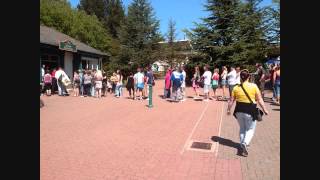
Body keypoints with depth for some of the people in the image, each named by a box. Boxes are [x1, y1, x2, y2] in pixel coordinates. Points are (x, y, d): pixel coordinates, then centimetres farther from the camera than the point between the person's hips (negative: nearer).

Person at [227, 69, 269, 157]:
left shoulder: (236, 88, -3)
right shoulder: (254, 86, -9)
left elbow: (231, 101, 1)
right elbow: (259, 100, -5)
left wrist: (228, 109, 15)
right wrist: (264, 109, 5)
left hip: (239, 110, 3)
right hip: (250, 110, -3)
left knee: (242, 128, 21)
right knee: (250, 129, 11)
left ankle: (242, 144, 29)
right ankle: (245, 143, -11)